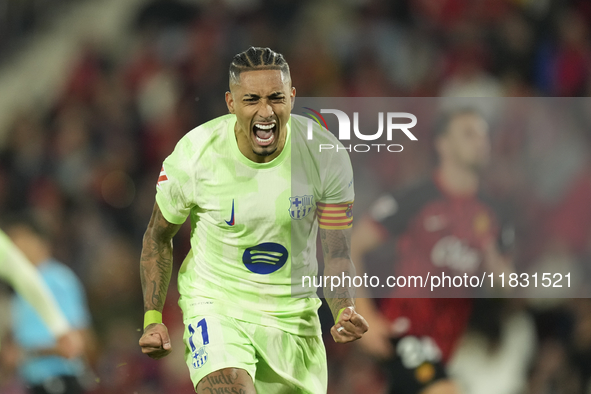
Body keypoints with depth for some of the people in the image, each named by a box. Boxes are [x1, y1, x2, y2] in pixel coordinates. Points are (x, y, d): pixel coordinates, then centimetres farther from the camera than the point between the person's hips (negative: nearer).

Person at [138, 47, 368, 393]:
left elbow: (337, 254, -8)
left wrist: (345, 311, -28)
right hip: (216, 304, -3)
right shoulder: (194, 155, -17)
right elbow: (158, 237, 1)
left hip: (293, 310, 3)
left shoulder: (326, 155, -14)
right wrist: (152, 319, -6)